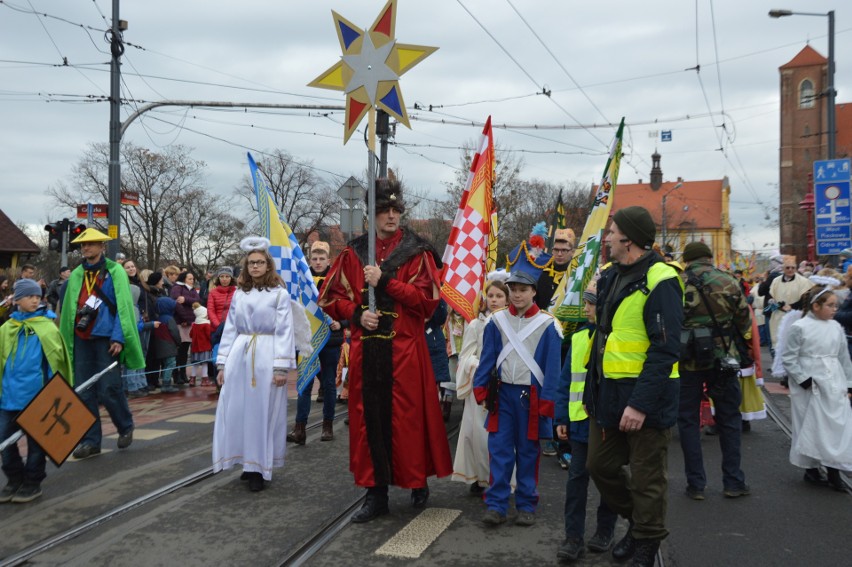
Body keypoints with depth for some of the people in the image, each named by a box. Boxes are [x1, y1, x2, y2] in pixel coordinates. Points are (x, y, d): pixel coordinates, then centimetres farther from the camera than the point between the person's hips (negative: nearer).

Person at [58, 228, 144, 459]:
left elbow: (123, 306, -7)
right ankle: (91, 440, 13)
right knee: (84, 392, 5)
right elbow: (68, 309, 14)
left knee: (109, 390, -4)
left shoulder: (115, 271, -2)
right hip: (81, 339, 5)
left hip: (106, 339, -5)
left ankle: (125, 427, 20)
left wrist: (119, 338, -14)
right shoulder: (76, 275, 12)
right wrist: (66, 339, 9)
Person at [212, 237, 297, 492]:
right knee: (237, 410, 6)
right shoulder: (239, 294, 13)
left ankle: (259, 468, 10)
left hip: (266, 356, -4)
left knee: (263, 412, 1)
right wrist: (223, 363, 7)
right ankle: (248, 462, 20)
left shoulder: (280, 293, -1)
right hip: (239, 356, 5)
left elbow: (284, 332, -6)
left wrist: (282, 367, -13)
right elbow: (230, 329, 12)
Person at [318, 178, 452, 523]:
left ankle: (418, 482, 26)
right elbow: (331, 297, 11)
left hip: (406, 351, -2)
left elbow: (427, 300, -9)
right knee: (368, 418, 4)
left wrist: (385, 281, -16)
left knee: (408, 417, 3)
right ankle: (376, 494, 15)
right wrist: (357, 313, -7)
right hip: (366, 349, 3)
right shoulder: (353, 253, 9)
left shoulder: (418, 252, 1)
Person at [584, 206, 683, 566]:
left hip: (644, 394, -8)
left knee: (646, 479, 7)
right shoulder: (611, 277, 11)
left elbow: (665, 349, -20)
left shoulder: (659, 281, -15)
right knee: (600, 466, 16)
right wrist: (593, 389, 14)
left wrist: (641, 402, -23)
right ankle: (638, 520, 38)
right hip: (607, 393, 8)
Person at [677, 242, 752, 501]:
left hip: (687, 361, -1)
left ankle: (696, 484, 12)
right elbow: (745, 322, 4)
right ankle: (733, 482, 19)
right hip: (724, 360, 1)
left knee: (688, 420, 9)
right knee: (729, 419, 14)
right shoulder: (729, 283, -3)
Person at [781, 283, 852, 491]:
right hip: (809, 387, -5)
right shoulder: (799, 327, -8)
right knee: (810, 428, 5)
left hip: (834, 386, 5)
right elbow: (788, 358, -7)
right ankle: (811, 469, 19)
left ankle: (834, 472, 9)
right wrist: (803, 379, -13)